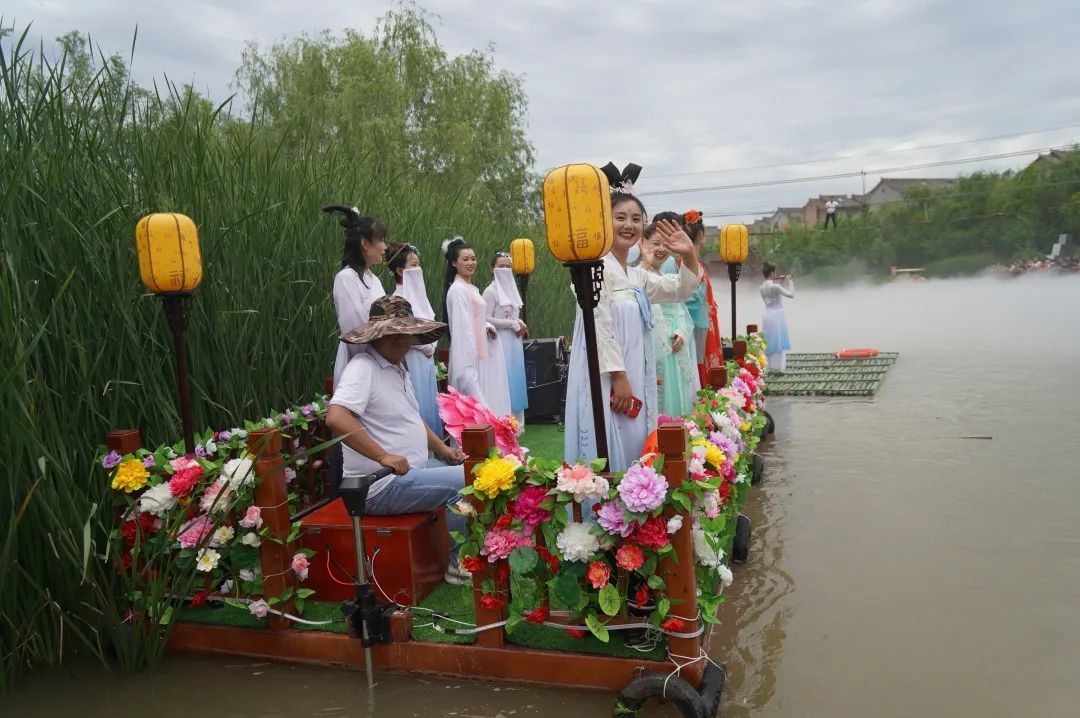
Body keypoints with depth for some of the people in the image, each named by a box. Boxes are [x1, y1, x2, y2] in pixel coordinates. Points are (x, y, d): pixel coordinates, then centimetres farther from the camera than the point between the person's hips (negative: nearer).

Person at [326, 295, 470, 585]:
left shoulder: (397, 367, 13)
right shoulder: (363, 367, -17)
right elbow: (335, 418, -32)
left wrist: (442, 448, 10)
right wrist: (383, 456, -30)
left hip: (411, 470, 10)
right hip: (382, 486, -10)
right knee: (464, 481, -19)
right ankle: (460, 563, -1)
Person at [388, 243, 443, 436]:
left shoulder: (418, 293, 11)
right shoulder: (399, 298, -14)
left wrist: (431, 346, 3)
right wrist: (427, 347, -9)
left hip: (426, 359, 8)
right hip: (413, 360, -8)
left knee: (429, 404, 12)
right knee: (419, 405, -4)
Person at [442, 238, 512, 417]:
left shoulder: (472, 289, 15)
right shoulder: (457, 290, -13)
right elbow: (462, 328, -19)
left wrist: (489, 327, 1)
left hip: (481, 355, 9)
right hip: (469, 357, -9)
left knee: (484, 400, 11)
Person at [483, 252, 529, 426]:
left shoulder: (511, 289, 14)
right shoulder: (490, 291, -9)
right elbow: (487, 320, -16)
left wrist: (520, 324, 1)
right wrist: (513, 324, -14)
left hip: (514, 342, 8)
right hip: (500, 343, -8)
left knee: (515, 379, 9)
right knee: (504, 381, -7)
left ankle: (515, 422, 16)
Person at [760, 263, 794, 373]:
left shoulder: (762, 287, 5)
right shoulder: (775, 286, -17)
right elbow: (791, 295, -16)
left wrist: (780, 283, 15)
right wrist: (790, 282, -5)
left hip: (767, 315, 7)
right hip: (777, 315, -7)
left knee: (769, 342, 12)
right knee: (778, 342, -1)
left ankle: (770, 367, 15)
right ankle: (777, 368, -1)